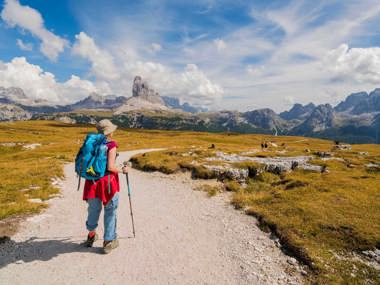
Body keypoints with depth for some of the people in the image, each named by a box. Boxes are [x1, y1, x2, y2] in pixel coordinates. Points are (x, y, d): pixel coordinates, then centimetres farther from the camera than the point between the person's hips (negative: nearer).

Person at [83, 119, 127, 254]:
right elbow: (110, 167, -21)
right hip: (108, 181, -5)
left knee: (94, 209, 23)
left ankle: (91, 235, 42)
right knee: (110, 211, 11)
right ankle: (108, 241, 22)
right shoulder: (111, 145, -15)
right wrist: (122, 170, -4)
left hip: (92, 181, 6)